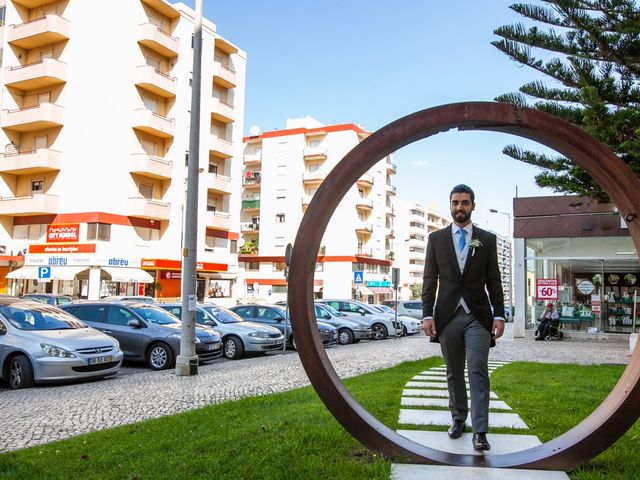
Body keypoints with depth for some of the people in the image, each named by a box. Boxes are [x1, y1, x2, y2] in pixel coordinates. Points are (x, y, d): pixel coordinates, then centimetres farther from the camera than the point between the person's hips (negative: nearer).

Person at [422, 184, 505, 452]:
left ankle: (479, 432, -6)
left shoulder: (487, 239, 6)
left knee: (478, 372, -7)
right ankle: (458, 418, 27)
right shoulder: (436, 238, 7)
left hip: (478, 316, -1)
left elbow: (494, 281, 5)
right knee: (454, 373, 12)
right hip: (447, 316, 1)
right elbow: (429, 280, 4)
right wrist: (427, 314, -3)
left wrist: (499, 315, -2)